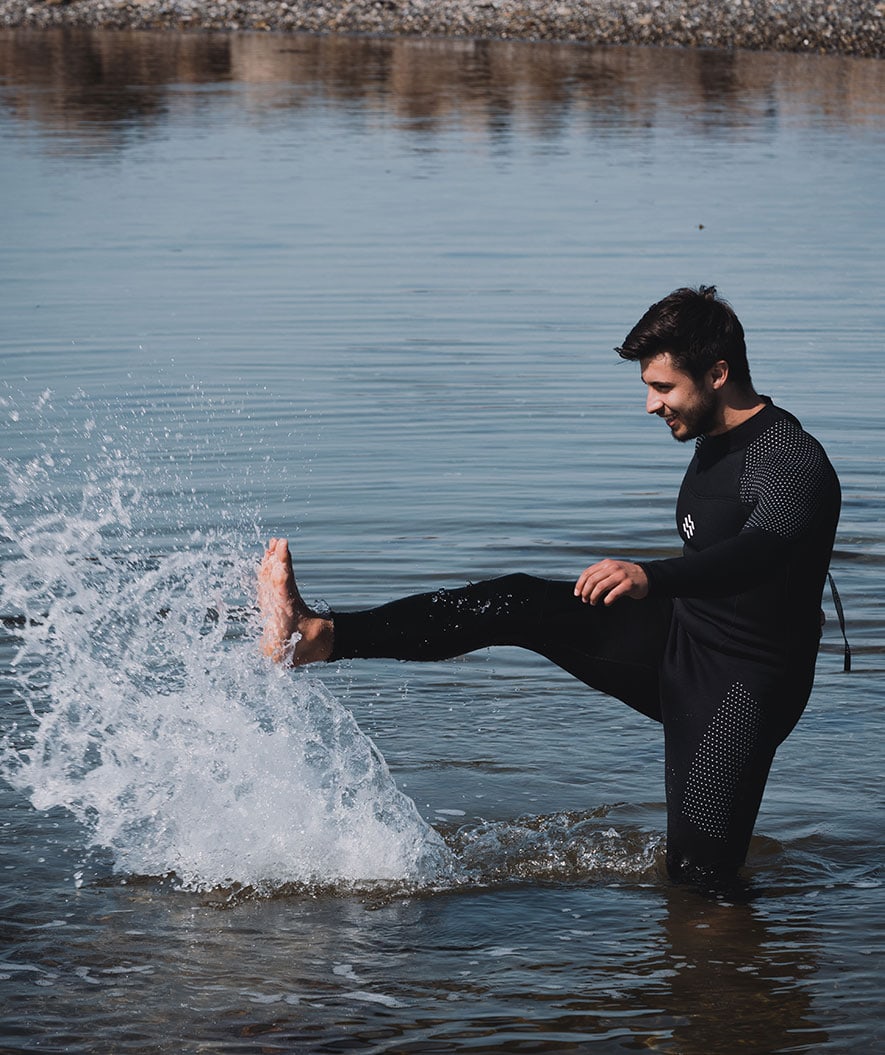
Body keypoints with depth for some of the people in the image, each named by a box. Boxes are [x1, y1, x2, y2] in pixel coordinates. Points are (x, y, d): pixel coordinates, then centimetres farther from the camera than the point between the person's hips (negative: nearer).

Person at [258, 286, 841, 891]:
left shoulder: (794, 461, -22)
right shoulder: (715, 440, 8)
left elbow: (762, 550, -43)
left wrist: (653, 578, -59)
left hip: (743, 690, -8)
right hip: (675, 641, 8)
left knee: (700, 881, -17)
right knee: (520, 604, -7)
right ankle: (318, 637, -13)